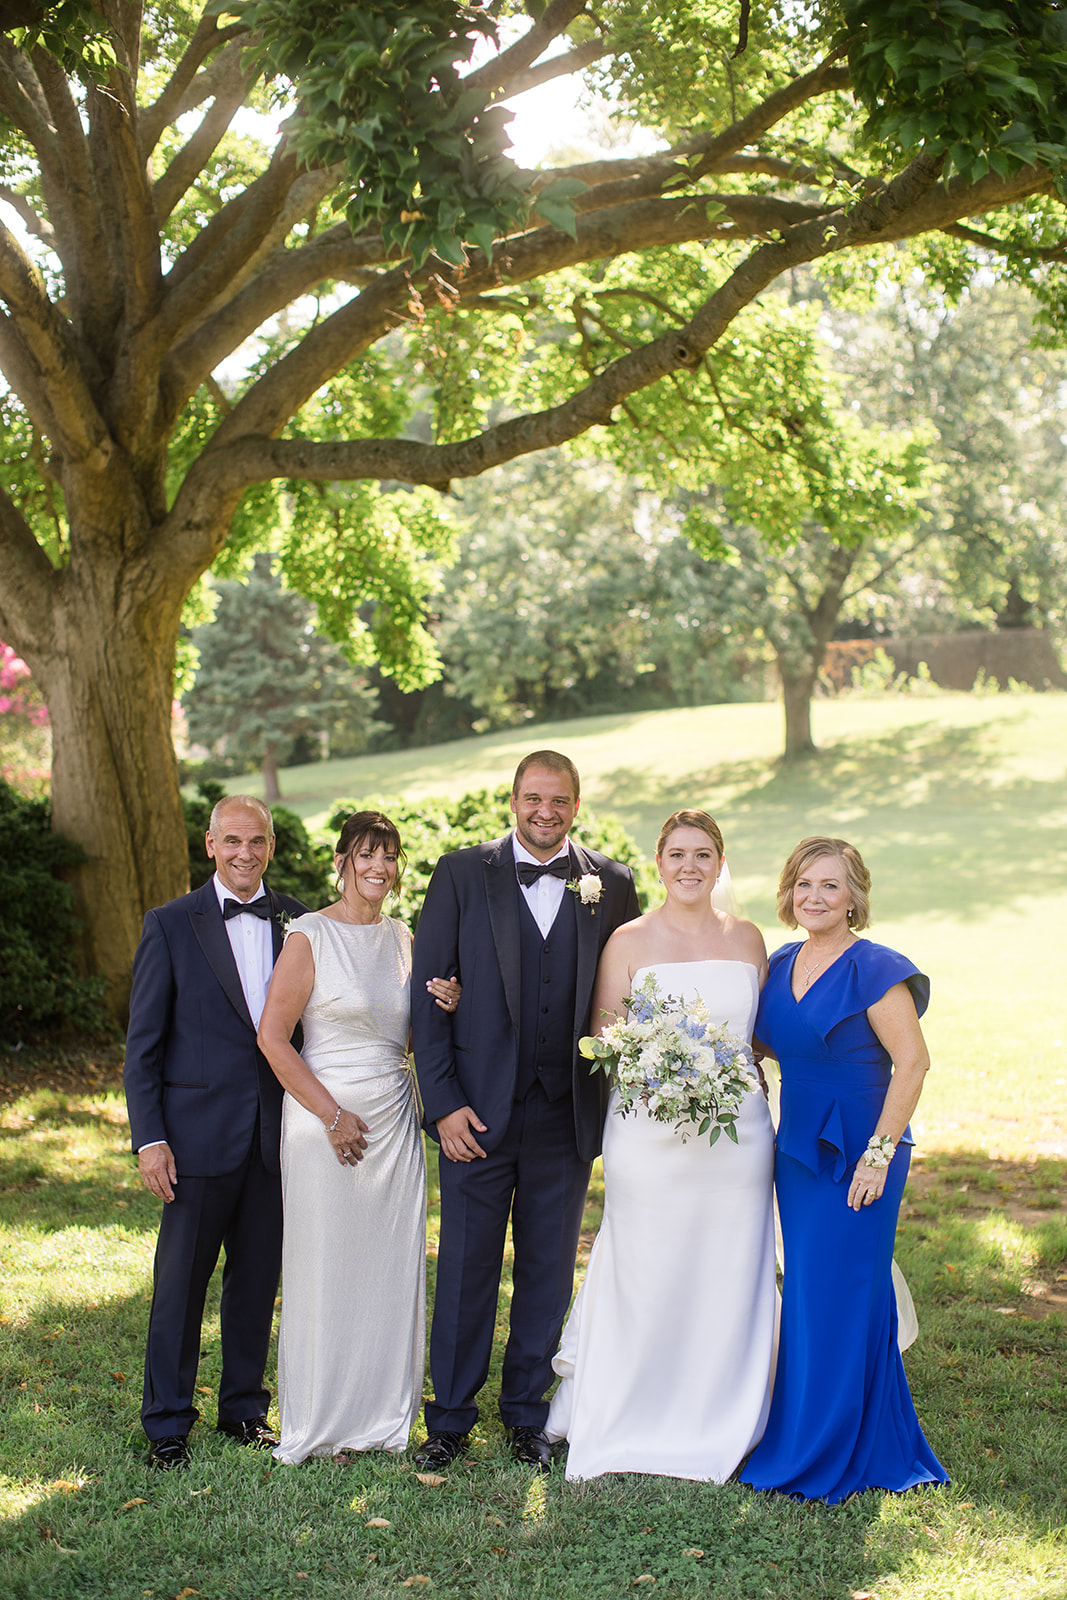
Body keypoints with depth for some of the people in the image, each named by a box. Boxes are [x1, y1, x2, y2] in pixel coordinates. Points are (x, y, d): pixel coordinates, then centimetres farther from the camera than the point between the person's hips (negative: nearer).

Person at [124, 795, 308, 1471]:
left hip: (277, 1133, 3)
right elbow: (143, 1041, -3)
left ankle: (245, 1408, 28)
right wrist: (148, 1137, -8)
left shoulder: (296, 921, 5)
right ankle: (168, 1424, 18)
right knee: (181, 1281, 5)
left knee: (258, 1277, 12)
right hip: (200, 1133, -3)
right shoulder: (171, 925, -2)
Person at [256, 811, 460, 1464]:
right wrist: (333, 1115, -14)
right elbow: (273, 1036, -11)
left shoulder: (403, 939, 10)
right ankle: (325, 1421, 15)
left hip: (396, 1116, 5)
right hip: (327, 1113, -5)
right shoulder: (310, 935, -8)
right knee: (326, 1265, 2)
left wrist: (447, 1007, -3)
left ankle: (383, 1411, 22)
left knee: (391, 1262, 9)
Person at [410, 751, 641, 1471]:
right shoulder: (462, 874, -1)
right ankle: (452, 1418, 21)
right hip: (478, 1112, -1)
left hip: (568, 1115, 2)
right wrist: (443, 1103, -8)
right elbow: (427, 993, -2)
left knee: (549, 1270, 12)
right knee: (465, 1269, 6)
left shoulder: (612, 885, 4)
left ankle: (527, 1414, 27)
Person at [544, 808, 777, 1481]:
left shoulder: (746, 938, 9)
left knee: (728, 1280, 7)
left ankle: (719, 1426, 23)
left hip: (737, 1131, 3)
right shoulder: (630, 941, 0)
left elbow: (766, 1029, 16)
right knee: (644, 1279, 1)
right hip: (649, 1133, -3)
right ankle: (629, 1425, 17)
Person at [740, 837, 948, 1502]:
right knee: (806, 1292, 13)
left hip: (857, 1149, -7)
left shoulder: (874, 968, -13)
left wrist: (879, 1153, -19)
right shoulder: (782, 965, 8)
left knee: (841, 1292, -1)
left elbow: (912, 1062, -16)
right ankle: (803, 1440, 26)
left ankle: (827, 1457, 12)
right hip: (798, 1146, 7)